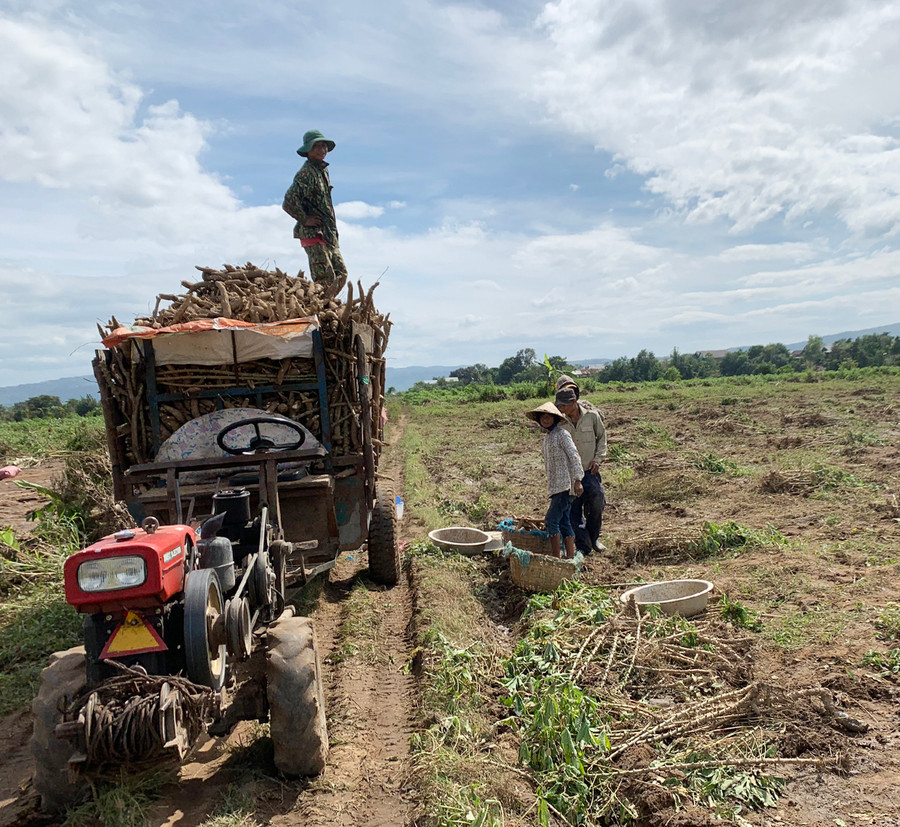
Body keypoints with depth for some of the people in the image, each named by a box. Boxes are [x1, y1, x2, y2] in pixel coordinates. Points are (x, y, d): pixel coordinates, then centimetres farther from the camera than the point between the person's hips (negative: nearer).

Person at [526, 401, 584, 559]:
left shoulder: (562, 434, -8)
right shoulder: (547, 437, 17)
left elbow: (574, 456, -14)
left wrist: (577, 480, -20)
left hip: (565, 485, -9)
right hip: (555, 486, 9)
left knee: (551, 520, -12)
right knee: (563, 522, 9)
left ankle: (557, 558, -6)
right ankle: (570, 557, 14)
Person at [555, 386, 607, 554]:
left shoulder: (592, 416, -7)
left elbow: (602, 436, 9)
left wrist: (598, 458, -1)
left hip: (590, 470, 0)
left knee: (597, 504, 5)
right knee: (573, 509, -1)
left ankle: (594, 538, 29)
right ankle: (583, 546, 11)